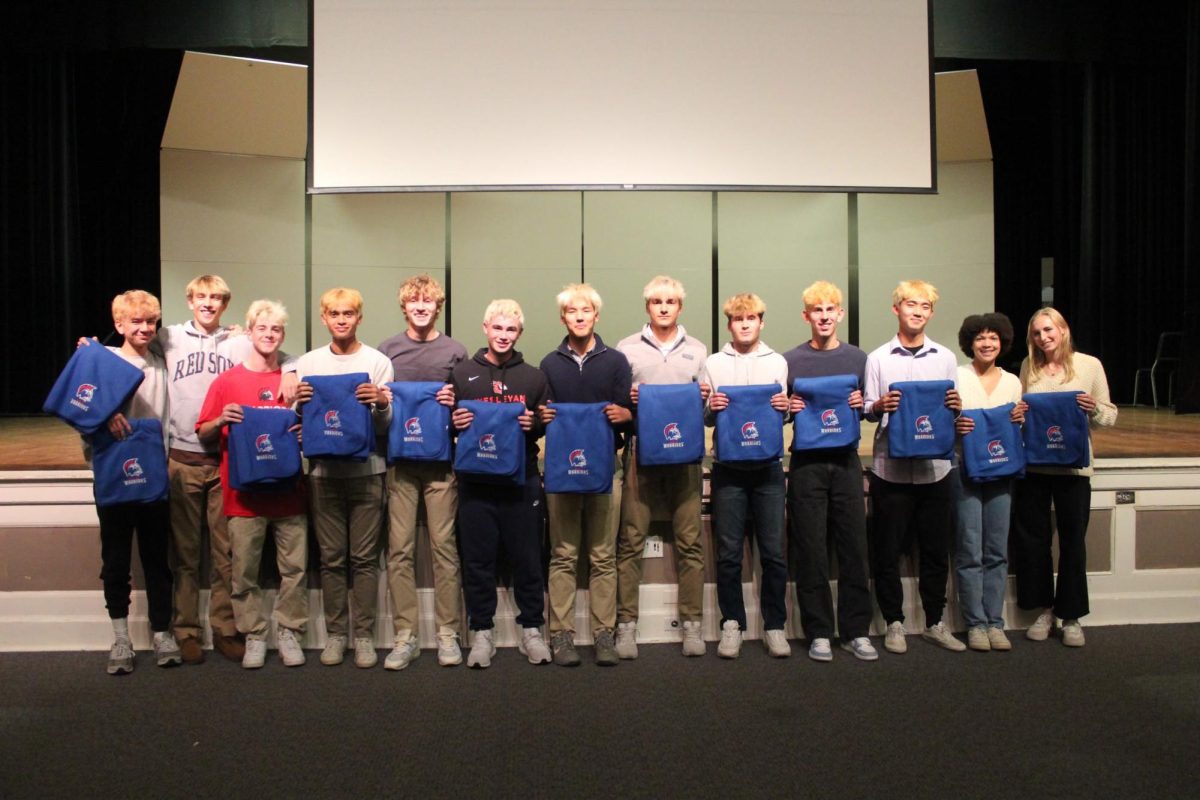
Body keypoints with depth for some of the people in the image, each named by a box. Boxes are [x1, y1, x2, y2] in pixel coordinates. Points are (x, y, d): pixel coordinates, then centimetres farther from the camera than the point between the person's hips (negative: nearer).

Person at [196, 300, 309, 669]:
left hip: (287, 490, 1)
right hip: (244, 491, -1)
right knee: (245, 570, 4)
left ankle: (289, 632, 17)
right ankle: (254, 636, 17)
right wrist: (222, 420, -13)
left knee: (295, 567, 4)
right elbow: (203, 433, 7)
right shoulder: (227, 381, 4)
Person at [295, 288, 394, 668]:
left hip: (366, 470, -1)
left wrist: (381, 404, -19)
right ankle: (335, 633, 17)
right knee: (331, 558, 7)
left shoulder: (378, 362, 3)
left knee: (365, 558, 3)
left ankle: (363, 635, 11)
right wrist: (300, 404, -12)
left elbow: (386, 427, 2)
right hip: (323, 471, 1)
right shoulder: (308, 363, 8)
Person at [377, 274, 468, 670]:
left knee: (444, 545, 2)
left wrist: (455, 403, -10)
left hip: (441, 461, -1)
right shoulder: (387, 350, 10)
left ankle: (448, 633, 11)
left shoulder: (455, 352, 7)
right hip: (399, 460, 1)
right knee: (399, 549, 1)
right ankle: (405, 635, 8)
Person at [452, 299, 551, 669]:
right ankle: (482, 632, 17)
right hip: (475, 481, 0)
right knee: (477, 559, 5)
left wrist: (534, 424, -9)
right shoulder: (462, 372, 8)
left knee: (527, 558, 5)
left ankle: (531, 630, 18)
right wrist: (454, 422, -11)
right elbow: (444, 421, 11)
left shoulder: (534, 377, 10)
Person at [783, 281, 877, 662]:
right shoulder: (790, 361, 5)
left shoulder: (858, 359, 10)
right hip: (806, 463, -1)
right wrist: (788, 408, -13)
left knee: (854, 546, 3)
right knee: (811, 550, 1)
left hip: (846, 461, 2)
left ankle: (856, 631, 13)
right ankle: (818, 633, 10)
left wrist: (862, 404, -8)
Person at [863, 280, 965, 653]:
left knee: (936, 551, 10)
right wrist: (880, 406, -21)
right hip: (891, 467, -2)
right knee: (888, 551, 5)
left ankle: (935, 623, 25)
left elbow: (954, 411, 13)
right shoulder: (878, 358, 2)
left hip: (936, 466, 2)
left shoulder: (945, 358, 11)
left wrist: (955, 407, -9)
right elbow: (867, 411, 0)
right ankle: (894, 623, 19)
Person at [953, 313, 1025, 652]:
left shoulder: (1012, 382, 12)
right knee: (970, 552, -2)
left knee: (997, 551, 6)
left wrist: (1021, 420, -4)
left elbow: (1019, 430, 17)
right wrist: (953, 425, -22)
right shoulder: (956, 377, 0)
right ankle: (975, 623, 8)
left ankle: (994, 622, 15)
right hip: (964, 469, -3)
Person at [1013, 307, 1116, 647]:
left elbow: (1110, 416, 1)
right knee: (1031, 539, 8)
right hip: (1032, 465, 3)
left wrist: (1093, 408, -20)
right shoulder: (1028, 367, 6)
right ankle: (1043, 609, 25)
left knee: (1072, 542, 6)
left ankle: (1071, 616, 20)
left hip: (1073, 466, -2)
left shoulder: (1089, 365, -2)